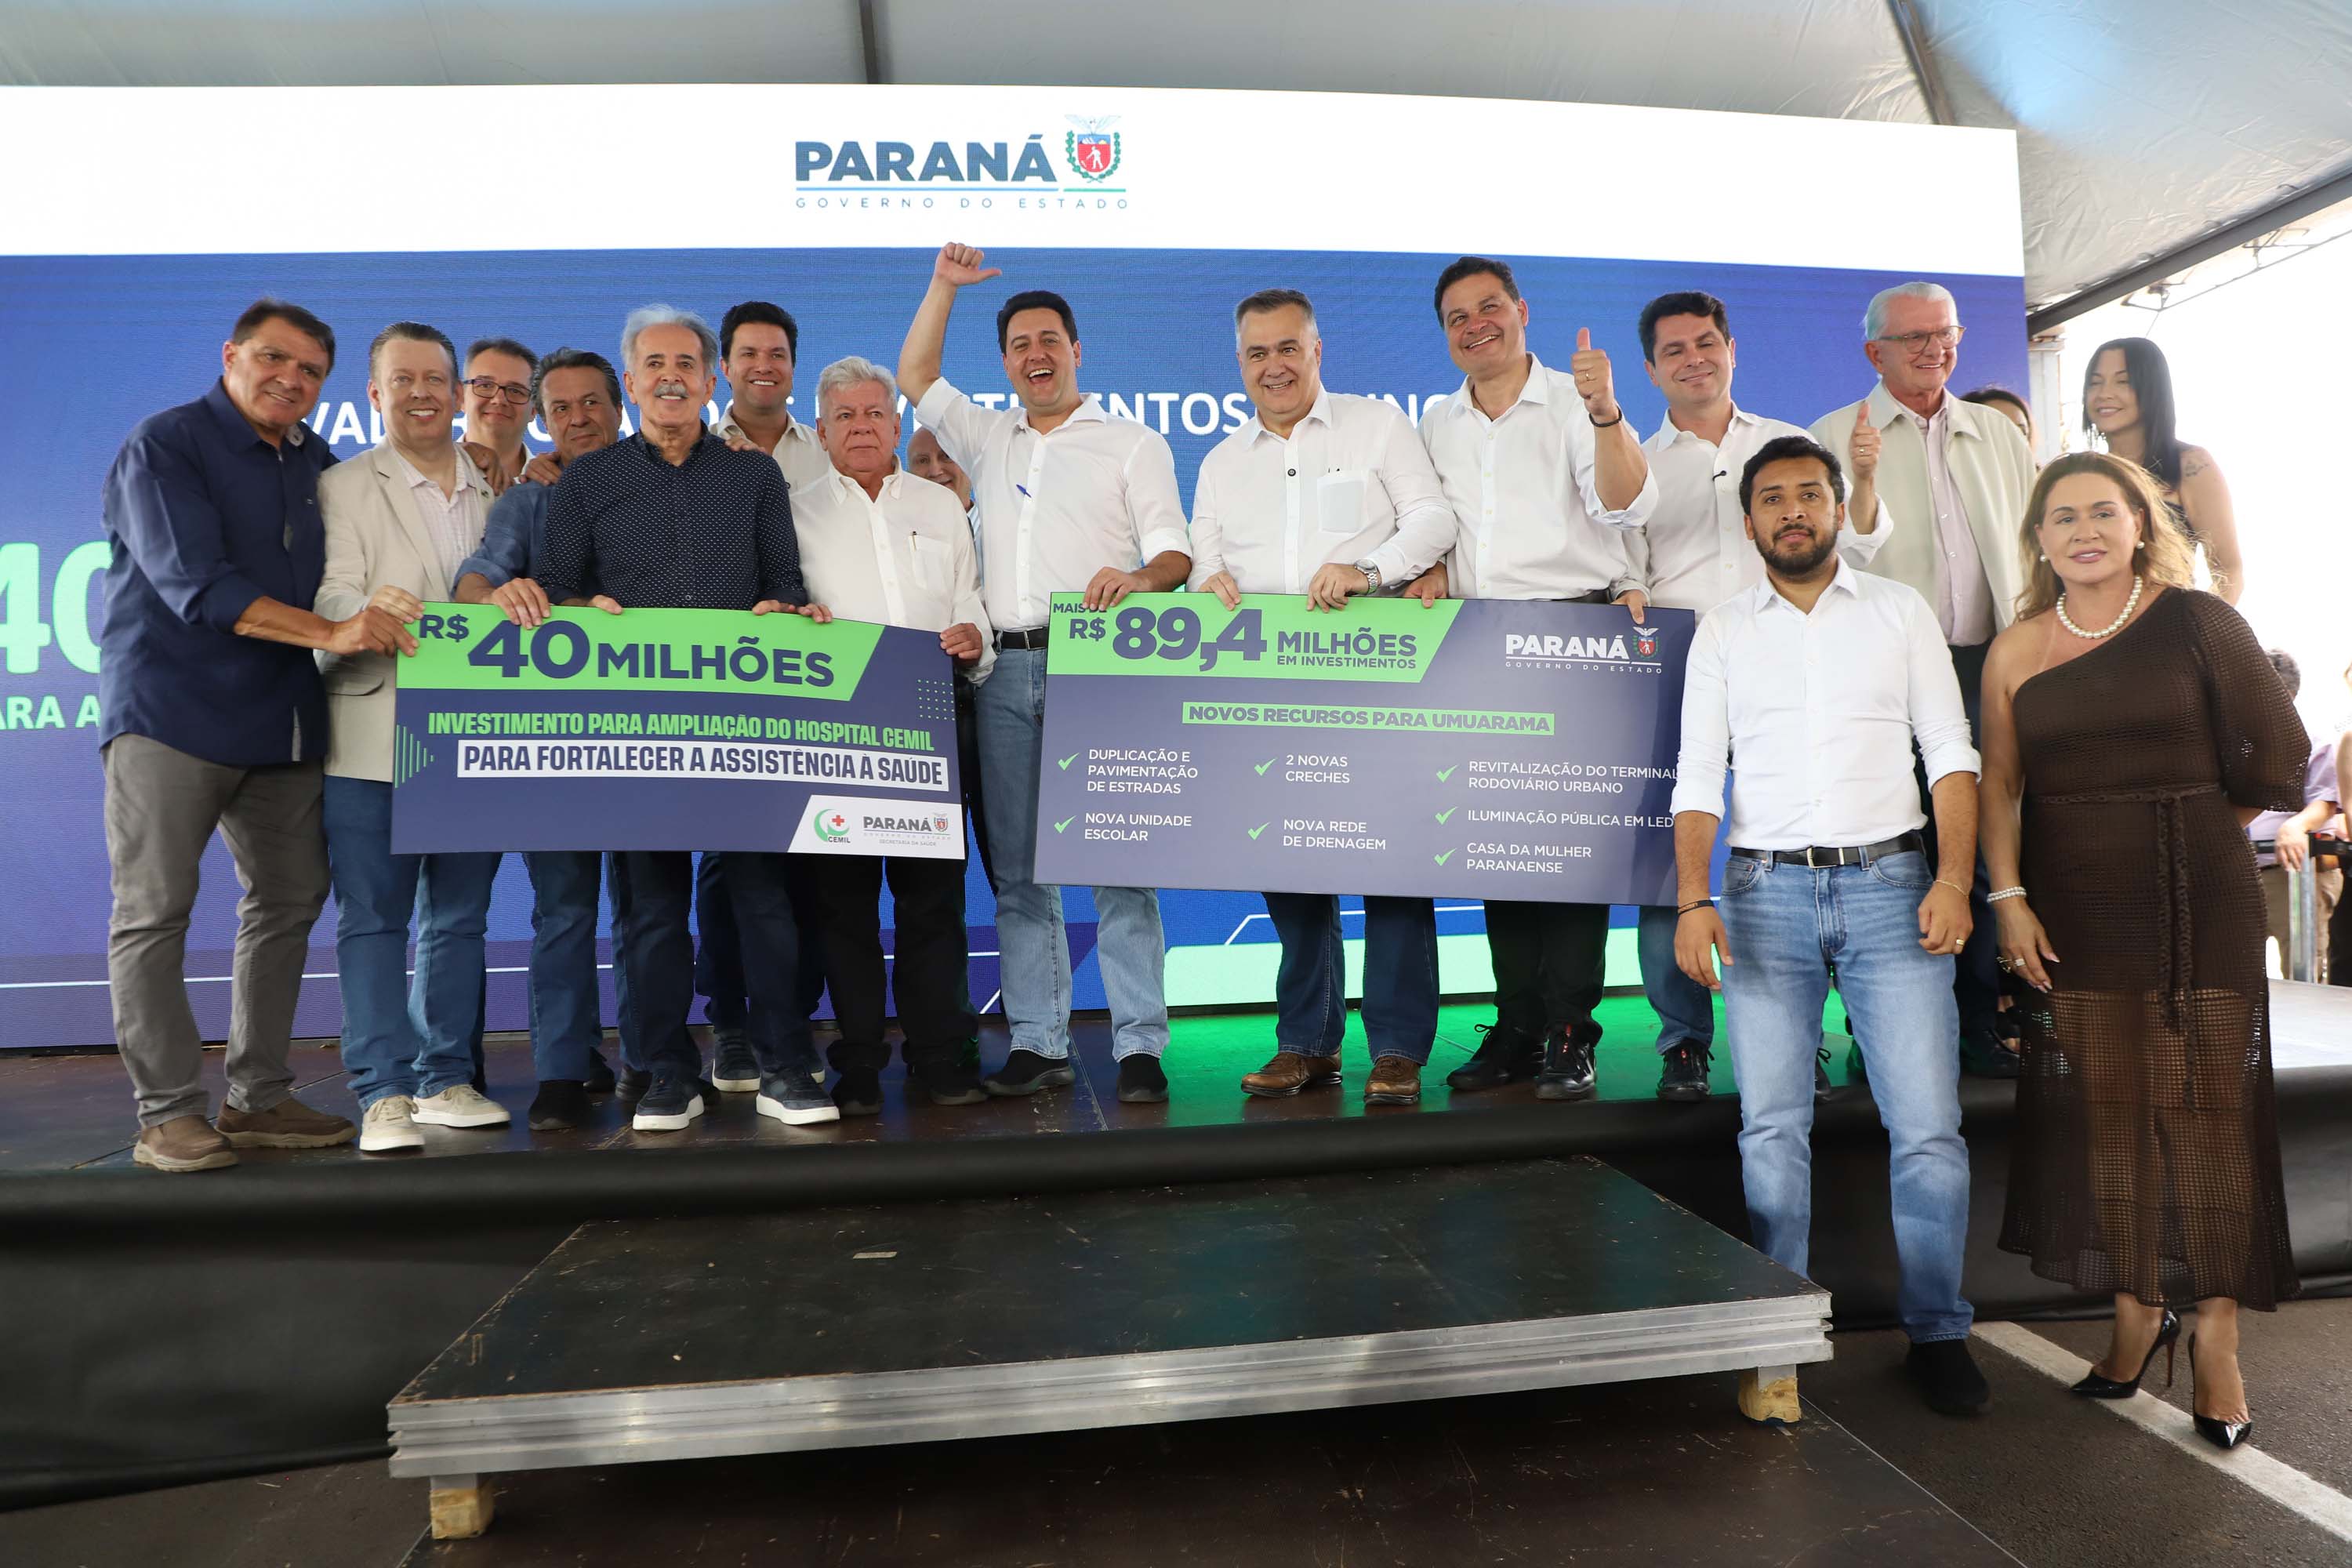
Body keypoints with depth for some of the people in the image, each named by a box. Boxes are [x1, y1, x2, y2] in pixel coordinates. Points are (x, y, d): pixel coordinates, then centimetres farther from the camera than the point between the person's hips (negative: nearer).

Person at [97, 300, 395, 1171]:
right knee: (153, 912, -3)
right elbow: (195, 586, -16)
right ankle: (168, 1113, 5)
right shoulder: (163, 447, -5)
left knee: (290, 902, 8)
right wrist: (328, 633, -25)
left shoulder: (317, 466, 14)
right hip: (169, 708, -6)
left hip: (281, 722, 6)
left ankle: (259, 1099, 18)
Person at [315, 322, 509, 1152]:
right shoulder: (343, 488, 5)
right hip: (375, 738, -3)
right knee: (372, 918, -2)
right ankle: (384, 1091, 5)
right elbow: (331, 598, -8)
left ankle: (446, 1078, 19)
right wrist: (368, 611, -31)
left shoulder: (504, 489, 15)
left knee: (458, 918, 9)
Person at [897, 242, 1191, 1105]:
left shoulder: (1132, 443, 10)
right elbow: (914, 375, 27)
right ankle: (1037, 1043, 9)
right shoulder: (990, 440, 23)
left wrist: (1137, 578, -21)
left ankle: (1140, 1044, -5)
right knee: (1017, 867, 3)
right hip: (1006, 669, 5)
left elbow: (1175, 553, 0)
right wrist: (945, 285, 19)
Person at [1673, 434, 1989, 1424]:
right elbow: (1697, 778, 6)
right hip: (1766, 892, 0)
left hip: (1889, 883, 0)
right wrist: (1694, 901, -7)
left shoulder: (1901, 611, 11)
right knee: (1772, 1127, 0)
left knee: (1928, 1127, -2)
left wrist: (1954, 879, -8)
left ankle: (1938, 1334, 16)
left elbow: (1951, 755, 6)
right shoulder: (1723, 630, 11)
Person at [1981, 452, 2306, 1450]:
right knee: (2105, 1113, 7)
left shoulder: (2197, 622, -1)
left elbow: (2272, 759, 2)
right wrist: (2008, 895, -4)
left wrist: (2178, 831, 8)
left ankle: (2215, 1339, 11)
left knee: (2207, 1110, 0)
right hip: (2074, 911, 2)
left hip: (2199, 907, -2)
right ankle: (2137, 1311, 22)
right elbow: (2000, 783, 4)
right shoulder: (2017, 650, 5)